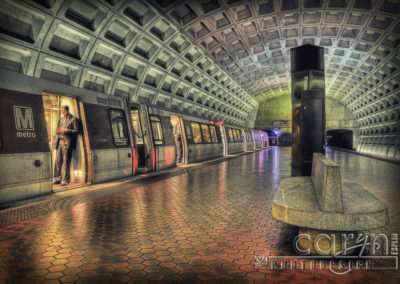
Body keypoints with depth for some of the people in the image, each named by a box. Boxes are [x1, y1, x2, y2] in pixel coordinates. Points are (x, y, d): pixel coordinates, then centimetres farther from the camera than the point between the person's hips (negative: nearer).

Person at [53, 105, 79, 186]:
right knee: (58, 160, 3)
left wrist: (66, 130, -14)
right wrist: (58, 131, 3)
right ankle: (57, 178, 11)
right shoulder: (61, 119, 21)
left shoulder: (74, 119, 1)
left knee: (66, 162, -4)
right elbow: (58, 129, 27)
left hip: (67, 143, -6)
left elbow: (76, 131, -5)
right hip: (59, 142, 6)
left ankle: (66, 180, 2)